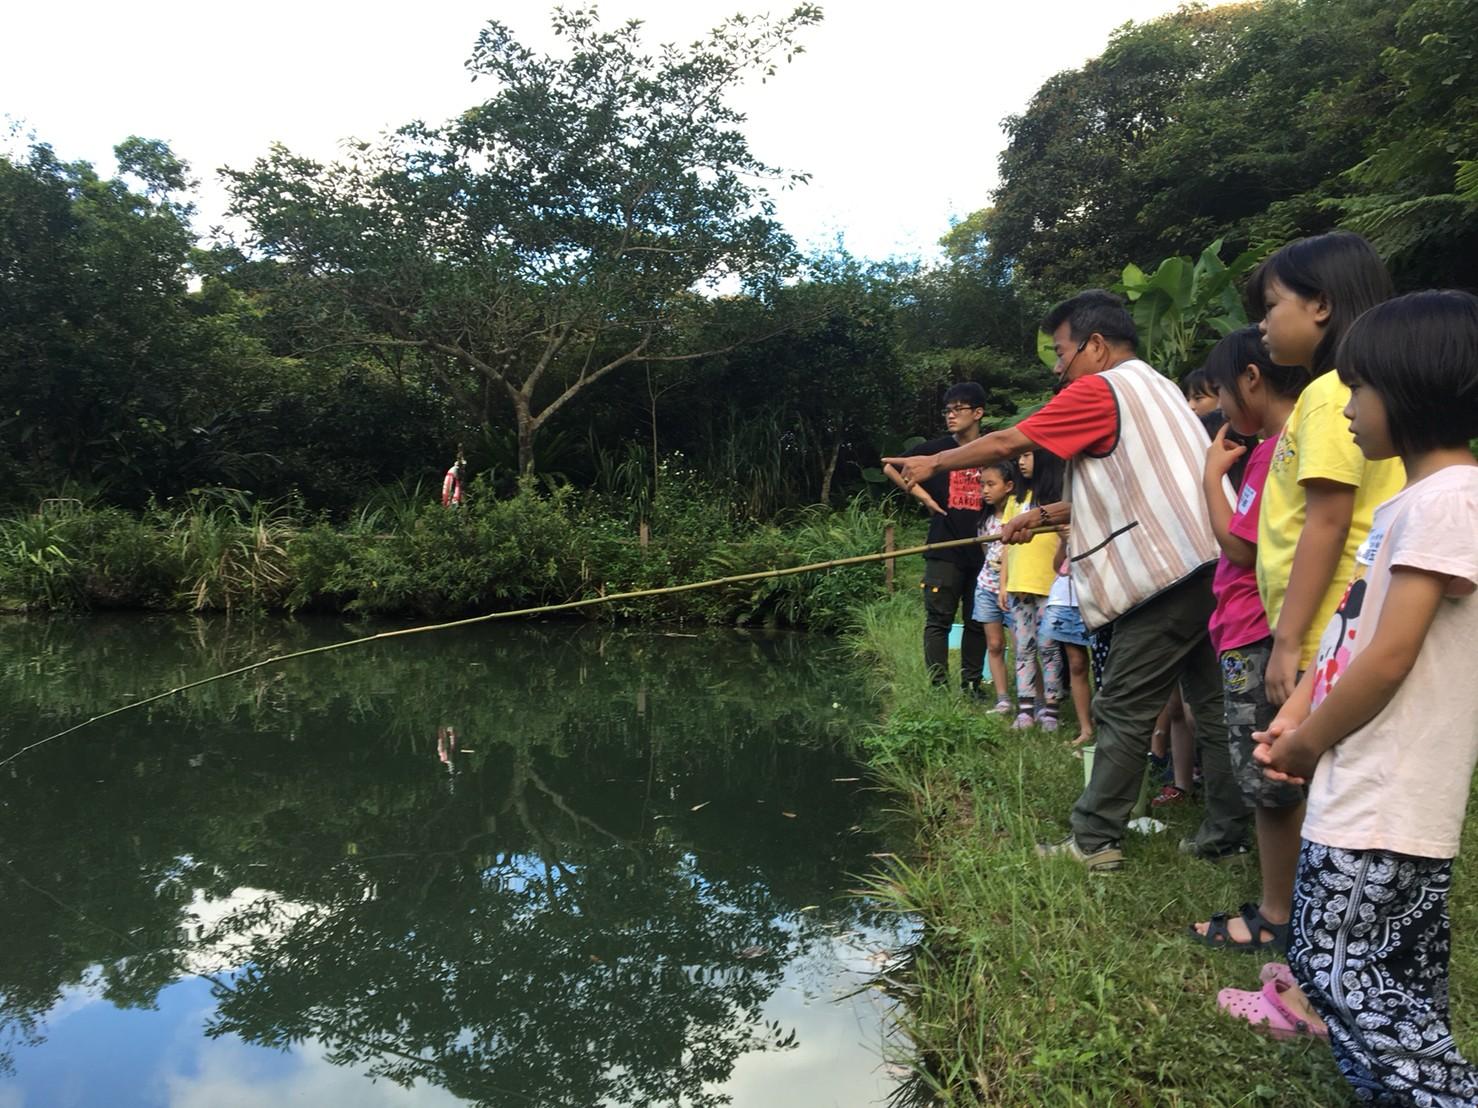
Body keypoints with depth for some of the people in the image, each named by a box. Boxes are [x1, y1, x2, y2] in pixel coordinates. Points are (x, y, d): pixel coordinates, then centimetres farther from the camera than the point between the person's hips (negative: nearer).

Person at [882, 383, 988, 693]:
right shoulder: (937, 448, 1)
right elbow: (890, 467, 11)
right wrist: (923, 495, 2)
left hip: (982, 550, 2)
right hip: (944, 550, -1)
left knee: (977, 621, 8)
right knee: (938, 620, -2)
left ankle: (971, 685, 19)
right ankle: (938, 686, 2)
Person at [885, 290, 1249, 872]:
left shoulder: (1099, 391, -6)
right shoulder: (1157, 387, 23)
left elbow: (1005, 443, -4)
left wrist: (934, 463, 9)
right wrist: (1044, 514, 20)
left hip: (1167, 574, -9)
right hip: (1210, 567, 9)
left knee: (1123, 712, -2)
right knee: (1214, 704, 11)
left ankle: (1094, 841, 5)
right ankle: (1226, 834, 18)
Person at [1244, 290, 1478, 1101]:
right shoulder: (1409, 499, 12)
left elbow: (1389, 658, -21)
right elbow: (1351, 630, 16)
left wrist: (1308, 744, -8)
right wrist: (1294, 720, 6)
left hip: (1384, 803, -10)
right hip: (1361, 792, 10)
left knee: (1346, 975, -2)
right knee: (1391, 983, 19)